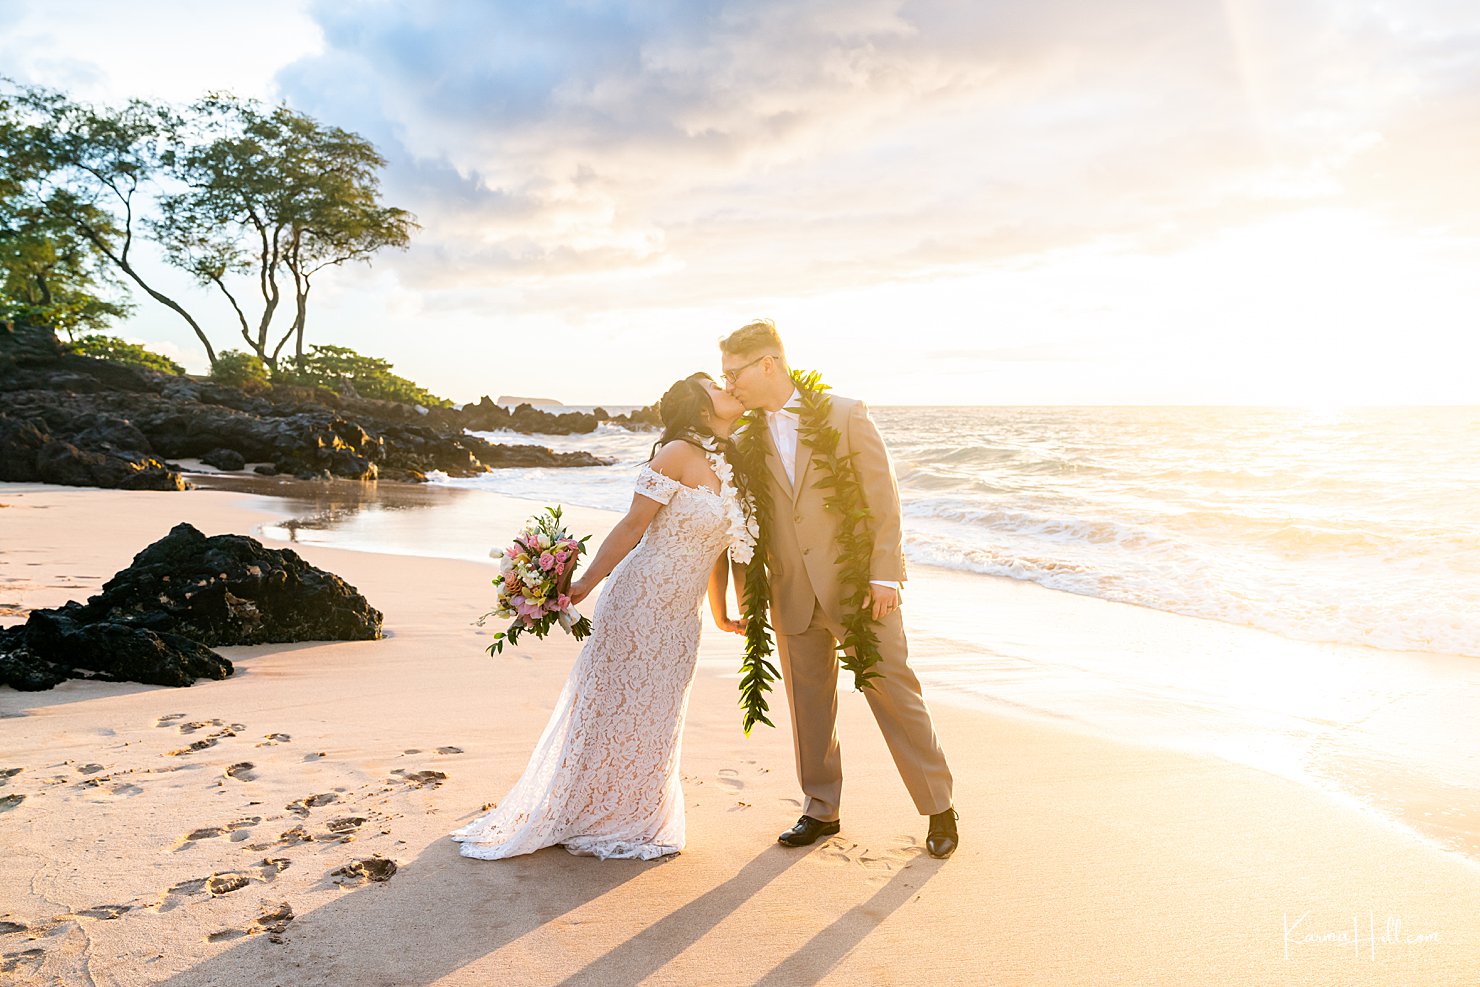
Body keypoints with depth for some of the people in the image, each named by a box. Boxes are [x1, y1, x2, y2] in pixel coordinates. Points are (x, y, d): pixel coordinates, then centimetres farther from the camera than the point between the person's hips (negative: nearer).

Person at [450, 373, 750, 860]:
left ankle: (630, 824, 32)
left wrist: (721, 615, 22)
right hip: (637, 602, -6)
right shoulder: (678, 454, -13)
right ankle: (574, 818, 25)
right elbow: (632, 526, -14)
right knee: (612, 712, 5)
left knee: (654, 725, 15)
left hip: (679, 622, 7)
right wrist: (585, 584, -14)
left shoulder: (732, 469, 8)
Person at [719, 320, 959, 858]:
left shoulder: (846, 414, -6)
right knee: (808, 702, 11)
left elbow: (882, 497, -6)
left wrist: (884, 575, -11)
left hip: (857, 584, -4)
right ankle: (821, 809, 27)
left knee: (893, 691, 1)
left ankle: (938, 807, 17)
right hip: (793, 592, 4)